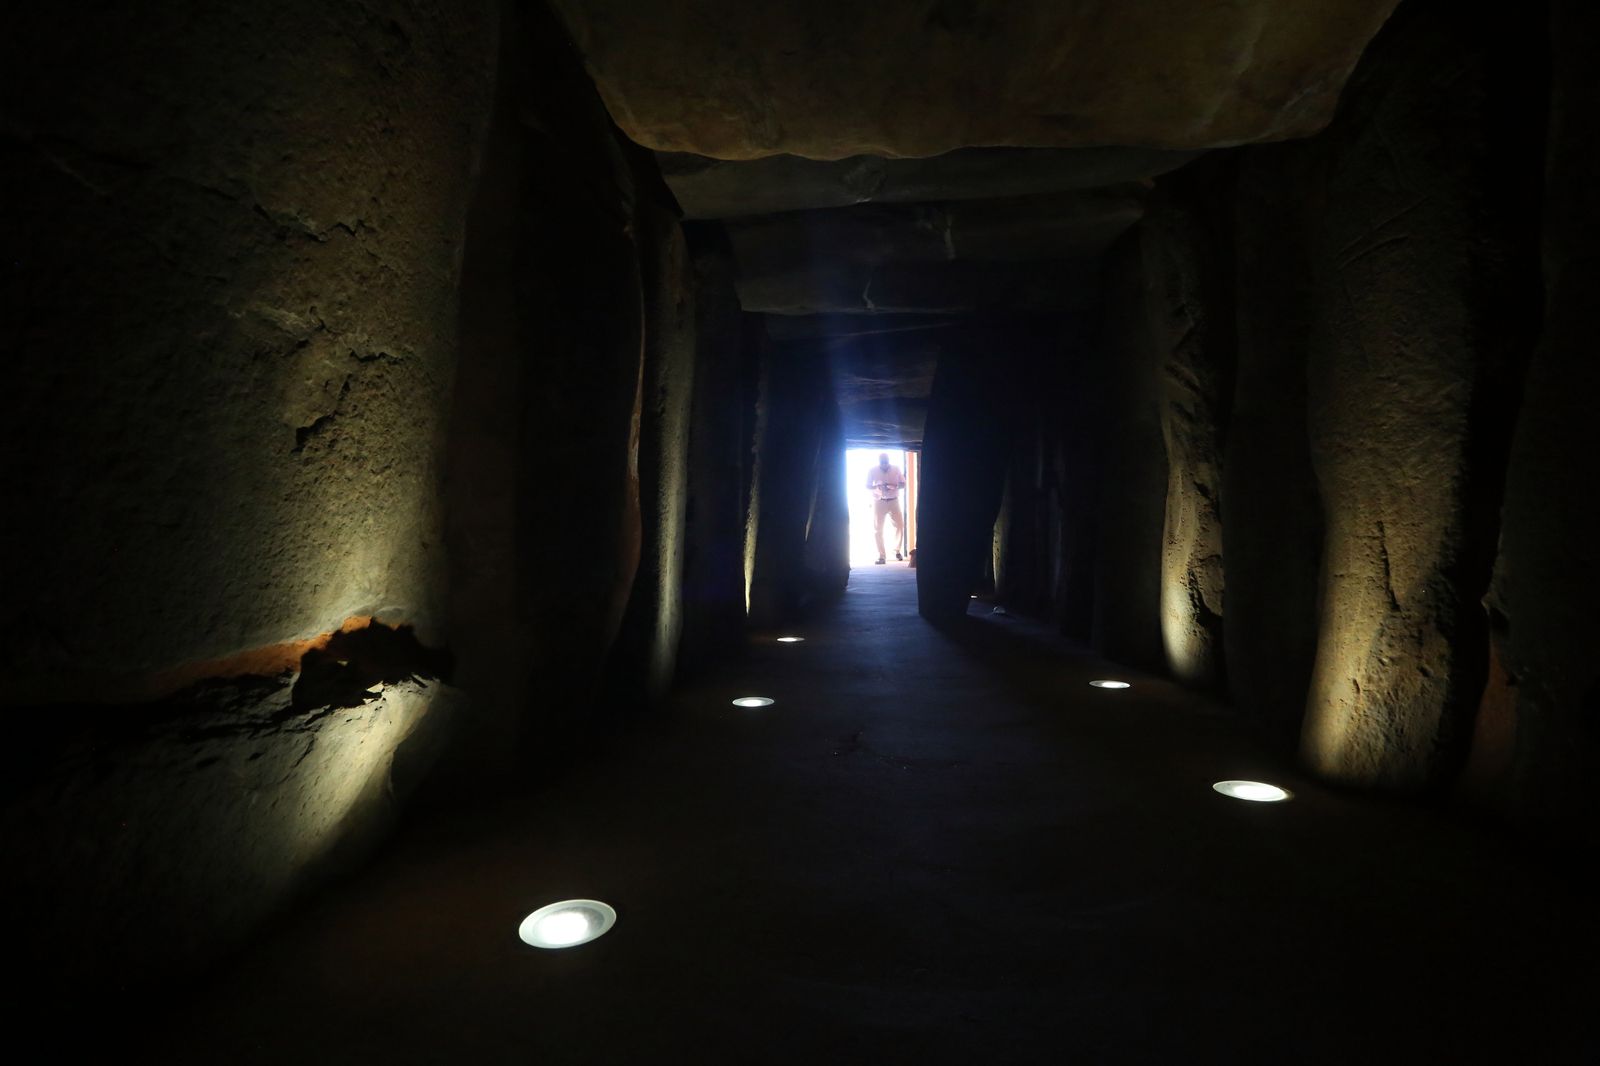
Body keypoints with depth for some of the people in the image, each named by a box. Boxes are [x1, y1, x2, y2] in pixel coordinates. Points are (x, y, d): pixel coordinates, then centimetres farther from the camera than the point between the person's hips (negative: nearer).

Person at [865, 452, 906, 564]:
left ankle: (897, 551, 13)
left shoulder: (896, 469, 0)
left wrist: (894, 486, -18)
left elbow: (903, 484, 3)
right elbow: (867, 486, -1)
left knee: (900, 526, -7)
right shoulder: (872, 471, -3)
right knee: (878, 530, -4)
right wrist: (876, 487, -23)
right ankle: (881, 556, 3)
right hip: (879, 502, -1)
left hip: (894, 501, 1)